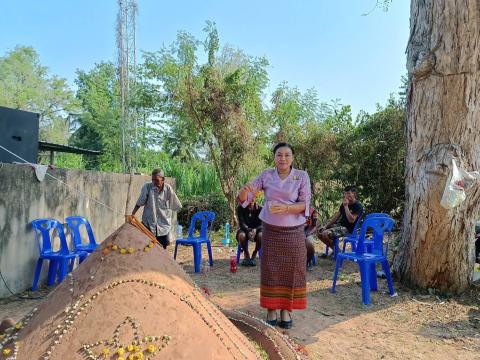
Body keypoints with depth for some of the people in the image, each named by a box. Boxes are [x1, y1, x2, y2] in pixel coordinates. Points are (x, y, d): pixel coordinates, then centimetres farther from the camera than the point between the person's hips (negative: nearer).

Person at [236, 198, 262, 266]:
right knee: (241, 235, -34)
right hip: (245, 229, 0)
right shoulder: (240, 208, -10)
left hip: (256, 230, 0)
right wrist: (248, 230, -36)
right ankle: (246, 255, -6)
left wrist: (255, 230, -34)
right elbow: (241, 223, -17)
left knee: (261, 236, -33)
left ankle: (254, 255, -7)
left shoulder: (259, 208, -10)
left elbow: (261, 224, -13)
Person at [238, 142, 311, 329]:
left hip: (293, 232, -1)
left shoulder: (302, 176, -4)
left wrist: (285, 208, -26)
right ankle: (271, 310, 17)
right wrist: (245, 190, -26)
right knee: (270, 270, 4)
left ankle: (286, 310, 19)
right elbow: (244, 198, -2)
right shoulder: (266, 175, 0)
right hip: (270, 231, 1)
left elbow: (305, 204, -8)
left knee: (291, 271, 4)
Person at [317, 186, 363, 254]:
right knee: (319, 231, -1)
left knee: (325, 234, -26)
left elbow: (351, 220, -23)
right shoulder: (344, 203, 12)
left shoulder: (358, 206, -12)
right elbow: (336, 216, 14)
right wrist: (326, 226, 5)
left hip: (348, 228, -9)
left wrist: (346, 206, -23)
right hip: (339, 224, 9)